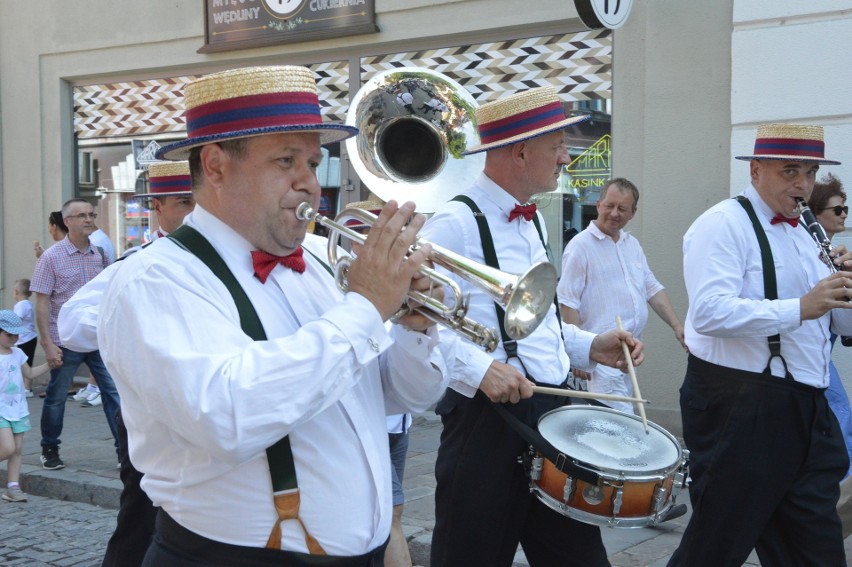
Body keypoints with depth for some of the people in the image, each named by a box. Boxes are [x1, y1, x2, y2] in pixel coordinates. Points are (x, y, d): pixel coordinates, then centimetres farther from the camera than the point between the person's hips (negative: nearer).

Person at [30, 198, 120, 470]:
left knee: (114, 392, -2)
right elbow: (41, 302, -7)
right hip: (66, 342, -3)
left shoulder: (100, 253, 6)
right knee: (56, 397, 9)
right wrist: (47, 342, -12)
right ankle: (50, 450, 26)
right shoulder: (51, 257, -5)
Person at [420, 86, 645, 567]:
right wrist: (478, 367, -28)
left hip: (553, 411, 8)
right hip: (486, 421, -8)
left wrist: (589, 346, 10)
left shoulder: (531, 222, 15)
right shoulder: (455, 224, -13)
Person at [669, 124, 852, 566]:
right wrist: (799, 308, -30)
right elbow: (709, 312, -25)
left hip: (805, 410, 8)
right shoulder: (723, 224, -9)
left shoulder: (801, 236, 17)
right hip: (738, 408, -8)